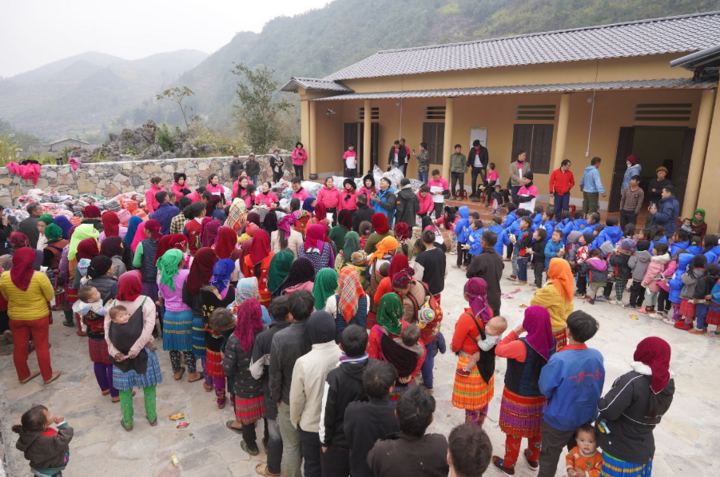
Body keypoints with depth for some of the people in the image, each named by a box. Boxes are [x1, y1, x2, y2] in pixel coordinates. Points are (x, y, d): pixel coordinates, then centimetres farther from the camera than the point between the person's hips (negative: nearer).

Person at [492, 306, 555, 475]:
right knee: (536, 429, 27)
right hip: (541, 396, 5)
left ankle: (509, 465, 36)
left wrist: (516, 332, -14)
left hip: (518, 397, -5)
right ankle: (533, 458, 50)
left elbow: (499, 350, -16)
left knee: (514, 431, 16)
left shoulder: (521, 346, -32)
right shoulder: (551, 342, -14)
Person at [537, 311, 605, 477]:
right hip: (586, 417, 5)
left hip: (558, 420, -5)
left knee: (549, 459, 18)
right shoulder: (597, 356, -14)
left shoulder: (559, 360, -31)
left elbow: (545, 388, -19)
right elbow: (596, 387, 1)